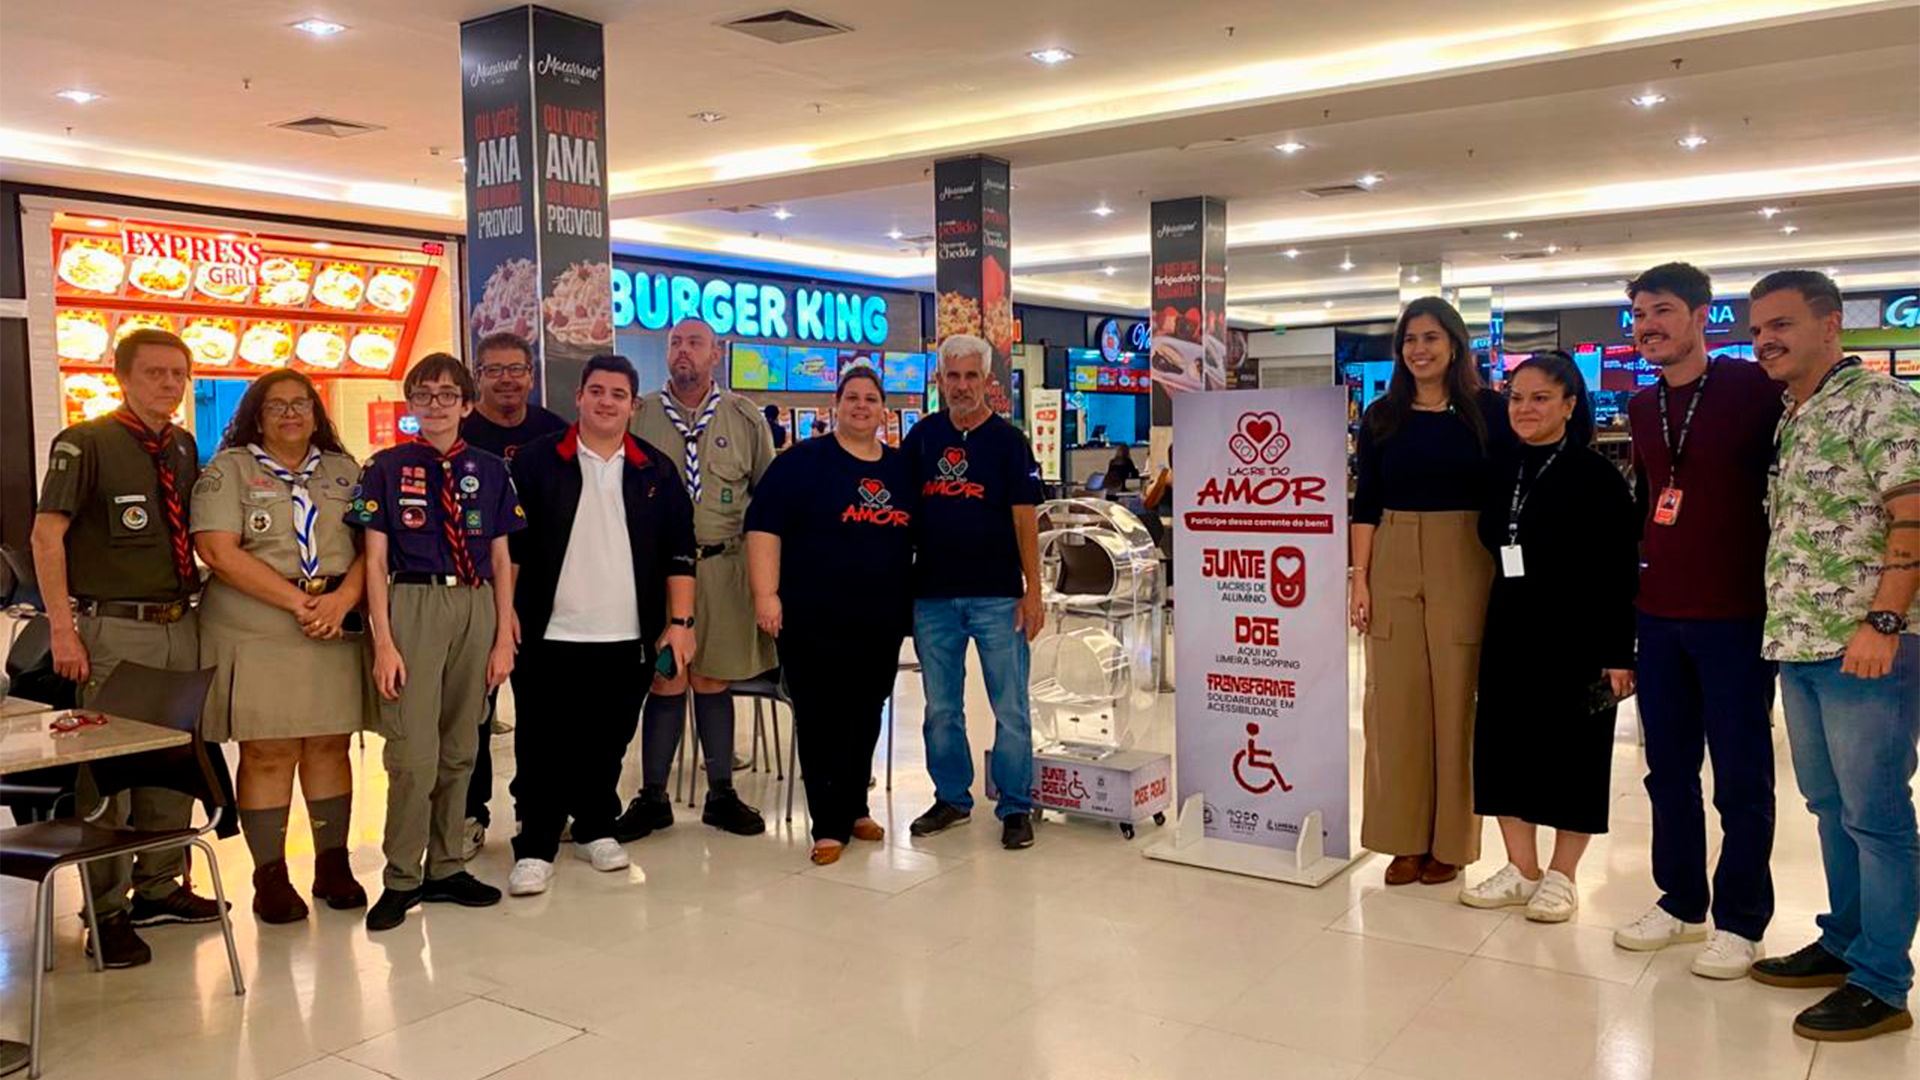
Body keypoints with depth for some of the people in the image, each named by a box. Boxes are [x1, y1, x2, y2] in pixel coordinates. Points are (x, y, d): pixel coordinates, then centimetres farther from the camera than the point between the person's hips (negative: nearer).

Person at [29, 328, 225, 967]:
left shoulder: (184, 448, 11)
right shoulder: (86, 443, -6)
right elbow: (46, 536, -10)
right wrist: (63, 631, -16)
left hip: (181, 626, 6)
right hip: (115, 630, -6)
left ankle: (159, 889, 28)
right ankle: (106, 914, 10)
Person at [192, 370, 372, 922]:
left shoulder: (345, 471, 14)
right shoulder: (228, 469, 4)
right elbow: (218, 551, -8)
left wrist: (343, 598, -13)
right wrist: (299, 601, -13)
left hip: (337, 629, 3)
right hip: (257, 634, -3)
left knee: (330, 746, 7)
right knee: (267, 753, -2)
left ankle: (333, 866, 16)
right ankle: (270, 877, 7)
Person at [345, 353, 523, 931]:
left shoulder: (490, 471, 8)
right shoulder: (387, 468, 2)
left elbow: (501, 560, 9)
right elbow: (376, 560, 0)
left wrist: (504, 638, 4)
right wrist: (383, 642, -7)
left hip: (477, 608, 3)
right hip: (412, 606, -3)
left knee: (460, 749, 12)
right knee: (414, 754, -7)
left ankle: (446, 868, 25)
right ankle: (402, 879, 9)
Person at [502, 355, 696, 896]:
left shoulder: (656, 471, 7)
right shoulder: (537, 460, 1)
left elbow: (679, 552, 7)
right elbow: (509, 544, 1)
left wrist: (680, 621, 1)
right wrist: (505, 612, -5)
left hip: (626, 638, 2)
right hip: (550, 635, -2)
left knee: (608, 741, 11)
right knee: (544, 745, 2)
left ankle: (596, 829, 28)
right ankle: (535, 847, 12)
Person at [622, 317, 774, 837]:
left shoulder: (745, 418, 7)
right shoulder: (638, 417, 4)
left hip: (723, 566, 1)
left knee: (714, 681, 9)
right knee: (665, 683, 0)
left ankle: (721, 795, 20)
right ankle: (652, 798, 13)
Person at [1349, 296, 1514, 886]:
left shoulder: (1487, 409, 1)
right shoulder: (1382, 416, 8)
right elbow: (1367, 503, 7)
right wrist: (1360, 579, 0)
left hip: (1465, 565, -2)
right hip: (1393, 563, 2)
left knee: (1457, 699, 3)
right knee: (1396, 699, 4)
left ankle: (1451, 841, 14)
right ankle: (1406, 838, 14)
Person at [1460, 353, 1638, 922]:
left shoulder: (1596, 475, -9)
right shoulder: (1502, 471, 8)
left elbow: (1620, 571, -11)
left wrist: (1618, 652, -15)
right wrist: (1493, 626, 9)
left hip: (1576, 635, -6)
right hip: (1510, 633, 6)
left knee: (1573, 752, 5)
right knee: (1503, 744, 8)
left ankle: (1561, 876, 20)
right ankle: (1521, 869, 22)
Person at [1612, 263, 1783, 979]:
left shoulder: (1752, 389, -9)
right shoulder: (1642, 408, 10)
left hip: (1734, 617, -6)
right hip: (1658, 617, 6)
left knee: (1741, 778, 5)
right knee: (1668, 771, 14)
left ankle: (1739, 923, 18)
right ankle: (1679, 903, 28)